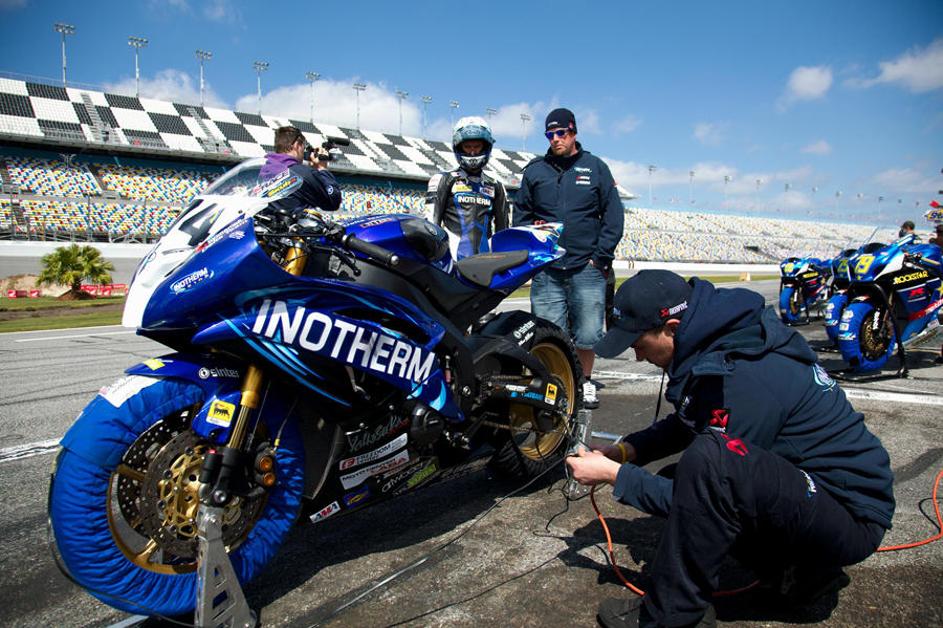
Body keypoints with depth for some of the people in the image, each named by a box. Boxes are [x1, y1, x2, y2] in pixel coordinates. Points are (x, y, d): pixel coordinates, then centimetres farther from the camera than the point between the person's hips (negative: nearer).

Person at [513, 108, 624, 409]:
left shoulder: (596, 167, 8)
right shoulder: (534, 170, 11)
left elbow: (613, 214, 6)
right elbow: (520, 215, 15)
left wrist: (601, 256, -3)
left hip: (587, 269, -1)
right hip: (546, 270, 1)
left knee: (587, 334, 3)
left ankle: (584, 383, 23)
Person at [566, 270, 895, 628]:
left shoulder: (742, 379, -27)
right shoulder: (728, 338, 1)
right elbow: (687, 423, 16)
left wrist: (614, 475, -14)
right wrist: (625, 450, 2)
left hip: (852, 519, -10)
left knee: (708, 462, -32)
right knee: (678, 485, 12)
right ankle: (803, 569, 11)